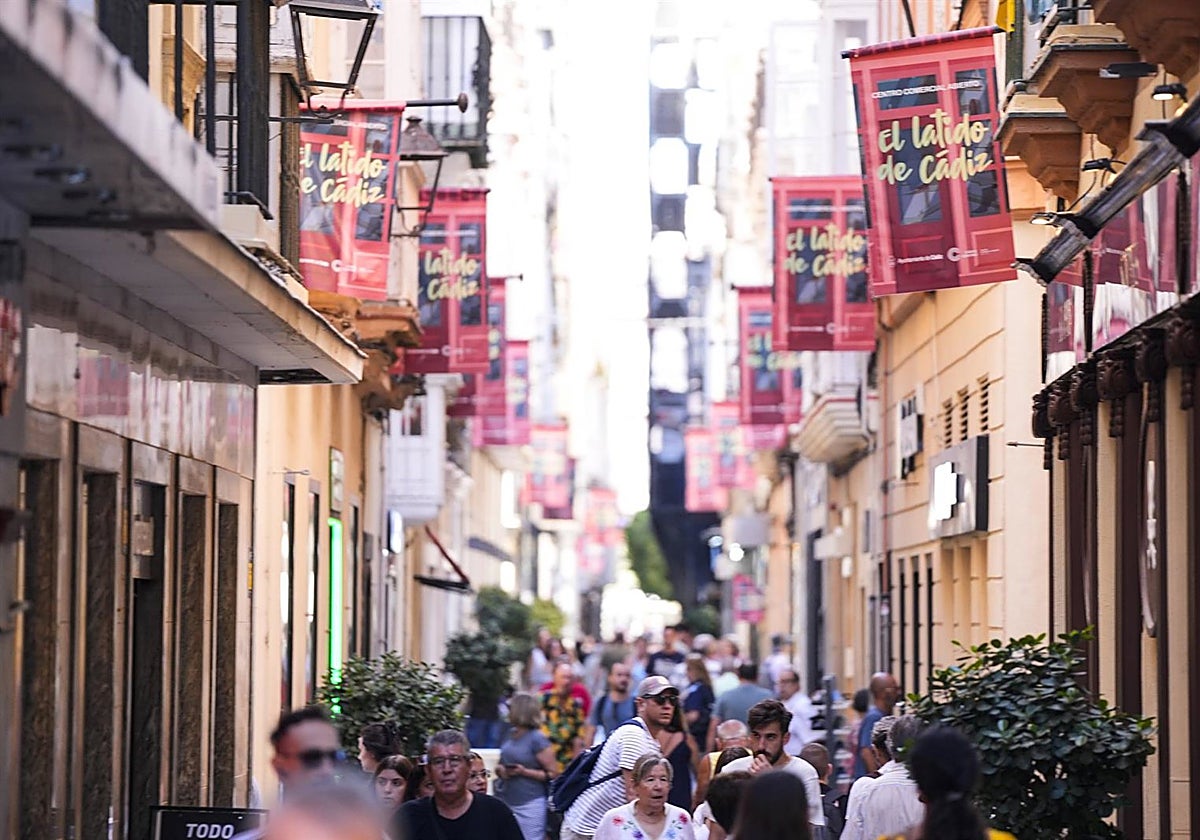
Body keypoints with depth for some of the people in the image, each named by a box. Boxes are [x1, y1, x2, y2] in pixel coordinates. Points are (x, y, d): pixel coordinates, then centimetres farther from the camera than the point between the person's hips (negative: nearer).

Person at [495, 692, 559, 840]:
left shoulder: (537, 739, -9)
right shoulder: (511, 734, 11)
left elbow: (552, 774, -10)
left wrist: (524, 772, -18)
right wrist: (500, 769, 0)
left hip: (529, 804, -7)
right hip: (505, 801, 7)